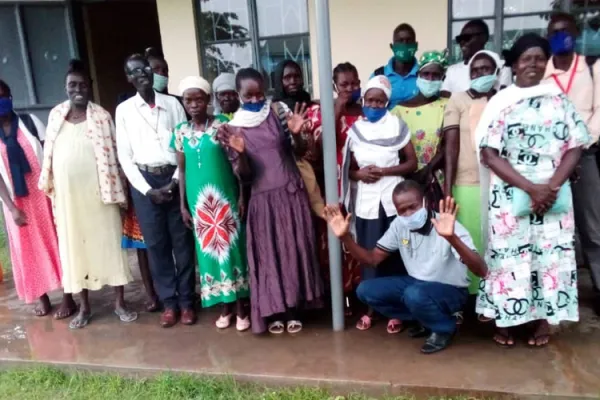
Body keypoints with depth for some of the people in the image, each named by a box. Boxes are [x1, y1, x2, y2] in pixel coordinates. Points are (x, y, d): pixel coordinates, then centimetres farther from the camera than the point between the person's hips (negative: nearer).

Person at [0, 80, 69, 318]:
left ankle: (68, 297, 13)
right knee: (29, 250, 10)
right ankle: (42, 299, 24)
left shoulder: (30, 122, -2)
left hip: (43, 194, -1)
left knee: (55, 243, 3)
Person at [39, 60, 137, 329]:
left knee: (108, 243, 3)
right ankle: (84, 307, 24)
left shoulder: (101, 116, -4)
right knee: (75, 246, 9)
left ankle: (119, 303, 16)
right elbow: (49, 153, 13)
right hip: (67, 194, 4)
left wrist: (115, 191, -8)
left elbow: (112, 156, -5)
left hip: (97, 192, -3)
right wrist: (49, 186, 11)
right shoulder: (56, 115, 7)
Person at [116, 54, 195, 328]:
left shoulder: (172, 104, 5)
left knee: (182, 240, 2)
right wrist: (147, 189, -6)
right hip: (144, 181, 1)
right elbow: (124, 156, 3)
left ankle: (186, 300, 14)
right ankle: (169, 302, 17)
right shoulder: (124, 110, 6)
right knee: (156, 243, 4)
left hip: (175, 177, 0)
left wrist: (175, 181, -7)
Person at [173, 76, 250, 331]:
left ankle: (240, 309, 15)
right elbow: (182, 170, 8)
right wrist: (183, 205, 7)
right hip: (198, 200, 3)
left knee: (232, 247, 3)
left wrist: (242, 196, -8)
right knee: (208, 250, 9)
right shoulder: (181, 132, 5)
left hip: (225, 197, -3)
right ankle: (225, 308, 23)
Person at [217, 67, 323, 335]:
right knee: (268, 255, 5)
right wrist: (239, 153, -20)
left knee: (295, 250, 6)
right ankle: (274, 312, 21)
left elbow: (300, 151, 1)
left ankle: (293, 310, 22)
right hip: (262, 199, 0)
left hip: (291, 193, 1)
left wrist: (296, 134, -18)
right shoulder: (233, 128, 0)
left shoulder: (278, 112, 0)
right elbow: (243, 176, -3)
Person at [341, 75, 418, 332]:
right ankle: (370, 306, 19)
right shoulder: (355, 130, 7)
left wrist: (384, 171, -14)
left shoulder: (397, 125, 2)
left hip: (393, 200, -1)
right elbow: (349, 169, 12)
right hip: (366, 201, 2)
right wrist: (359, 174, -10)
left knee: (394, 254, 3)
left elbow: (412, 163, 0)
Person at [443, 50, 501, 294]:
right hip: (467, 184, -2)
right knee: (469, 242, 2)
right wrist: (447, 189, -10)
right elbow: (451, 146, -4)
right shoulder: (458, 100, 3)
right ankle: (469, 292, 15)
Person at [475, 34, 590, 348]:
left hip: (554, 196, 2)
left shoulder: (559, 100, 8)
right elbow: (490, 155, -7)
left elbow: (574, 148, 5)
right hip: (510, 196, -2)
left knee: (550, 254, 5)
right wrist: (531, 188, -14)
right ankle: (504, 319, 16)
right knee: (509, 255, 1)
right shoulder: (501, 102, 1)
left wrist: (552, 187, -12)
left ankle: (543, 319, 21)